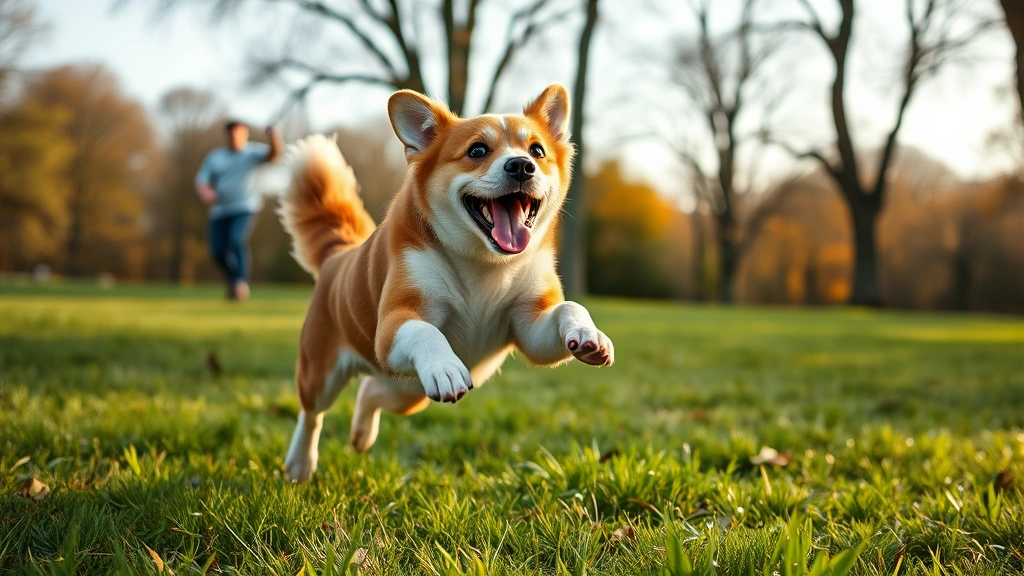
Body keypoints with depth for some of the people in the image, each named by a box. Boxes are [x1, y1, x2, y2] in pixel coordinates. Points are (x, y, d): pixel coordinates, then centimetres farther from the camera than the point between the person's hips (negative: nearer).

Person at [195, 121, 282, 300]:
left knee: (238, 240, -26)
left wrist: (274, 138, -42)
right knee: (218, 251, 3)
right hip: (220, 210, 4)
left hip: (245, 207, -4)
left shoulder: (253, 151, 0)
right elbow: (201, 181, 4)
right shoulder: (215, 156, 9)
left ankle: (241, 282, -21)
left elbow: (272, 154, -20)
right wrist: (205, 193, -20)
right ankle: (233, 281, 27)